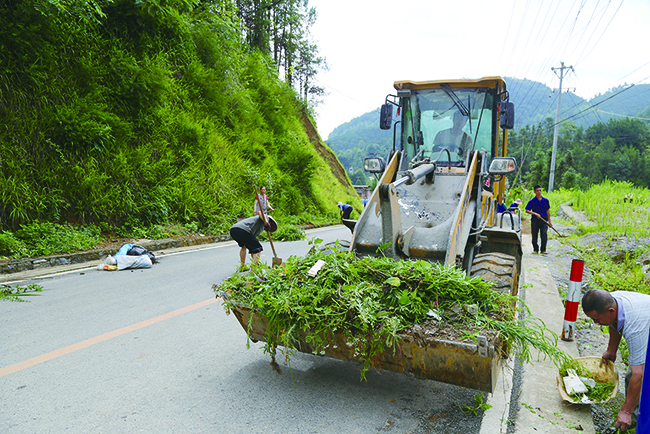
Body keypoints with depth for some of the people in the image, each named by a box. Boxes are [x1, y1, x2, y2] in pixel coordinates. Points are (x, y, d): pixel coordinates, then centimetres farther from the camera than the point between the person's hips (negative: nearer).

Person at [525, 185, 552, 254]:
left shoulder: (546, 200, 7)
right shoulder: (532, 201, -1)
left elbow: (547, 211, 13)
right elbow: (527, 211, -6)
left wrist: (549, 221, 13)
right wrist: (535, 213, -20)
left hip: (544, 220, 1)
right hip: (535, 219, -1)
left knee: (544, 235, -9)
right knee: (534, 236, 5)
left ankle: (543, 250, -1)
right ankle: (535, 250, 20)